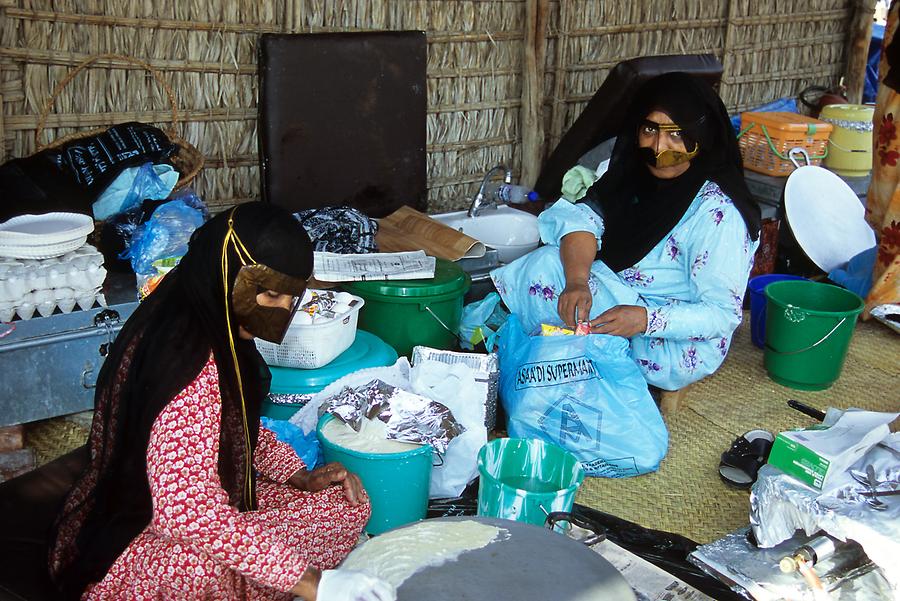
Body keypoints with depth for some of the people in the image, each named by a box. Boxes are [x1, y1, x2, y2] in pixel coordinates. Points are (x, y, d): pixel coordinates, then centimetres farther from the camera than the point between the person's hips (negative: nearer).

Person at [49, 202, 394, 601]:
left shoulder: (218, 328, -2)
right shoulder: (190, 365, -30)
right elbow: (188, 513, -37)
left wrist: (300, 477, 2)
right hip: (130, 545, -10)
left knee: (348, 506, 0)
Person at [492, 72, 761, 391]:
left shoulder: (715, 213, -23)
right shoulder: (637, 174, 0)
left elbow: (722, 314, -23)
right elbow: (584, 216, -12)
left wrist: (645, 318, -38)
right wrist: (577, 281, -32)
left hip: (676, 354, -8)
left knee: (547, 266, -19)